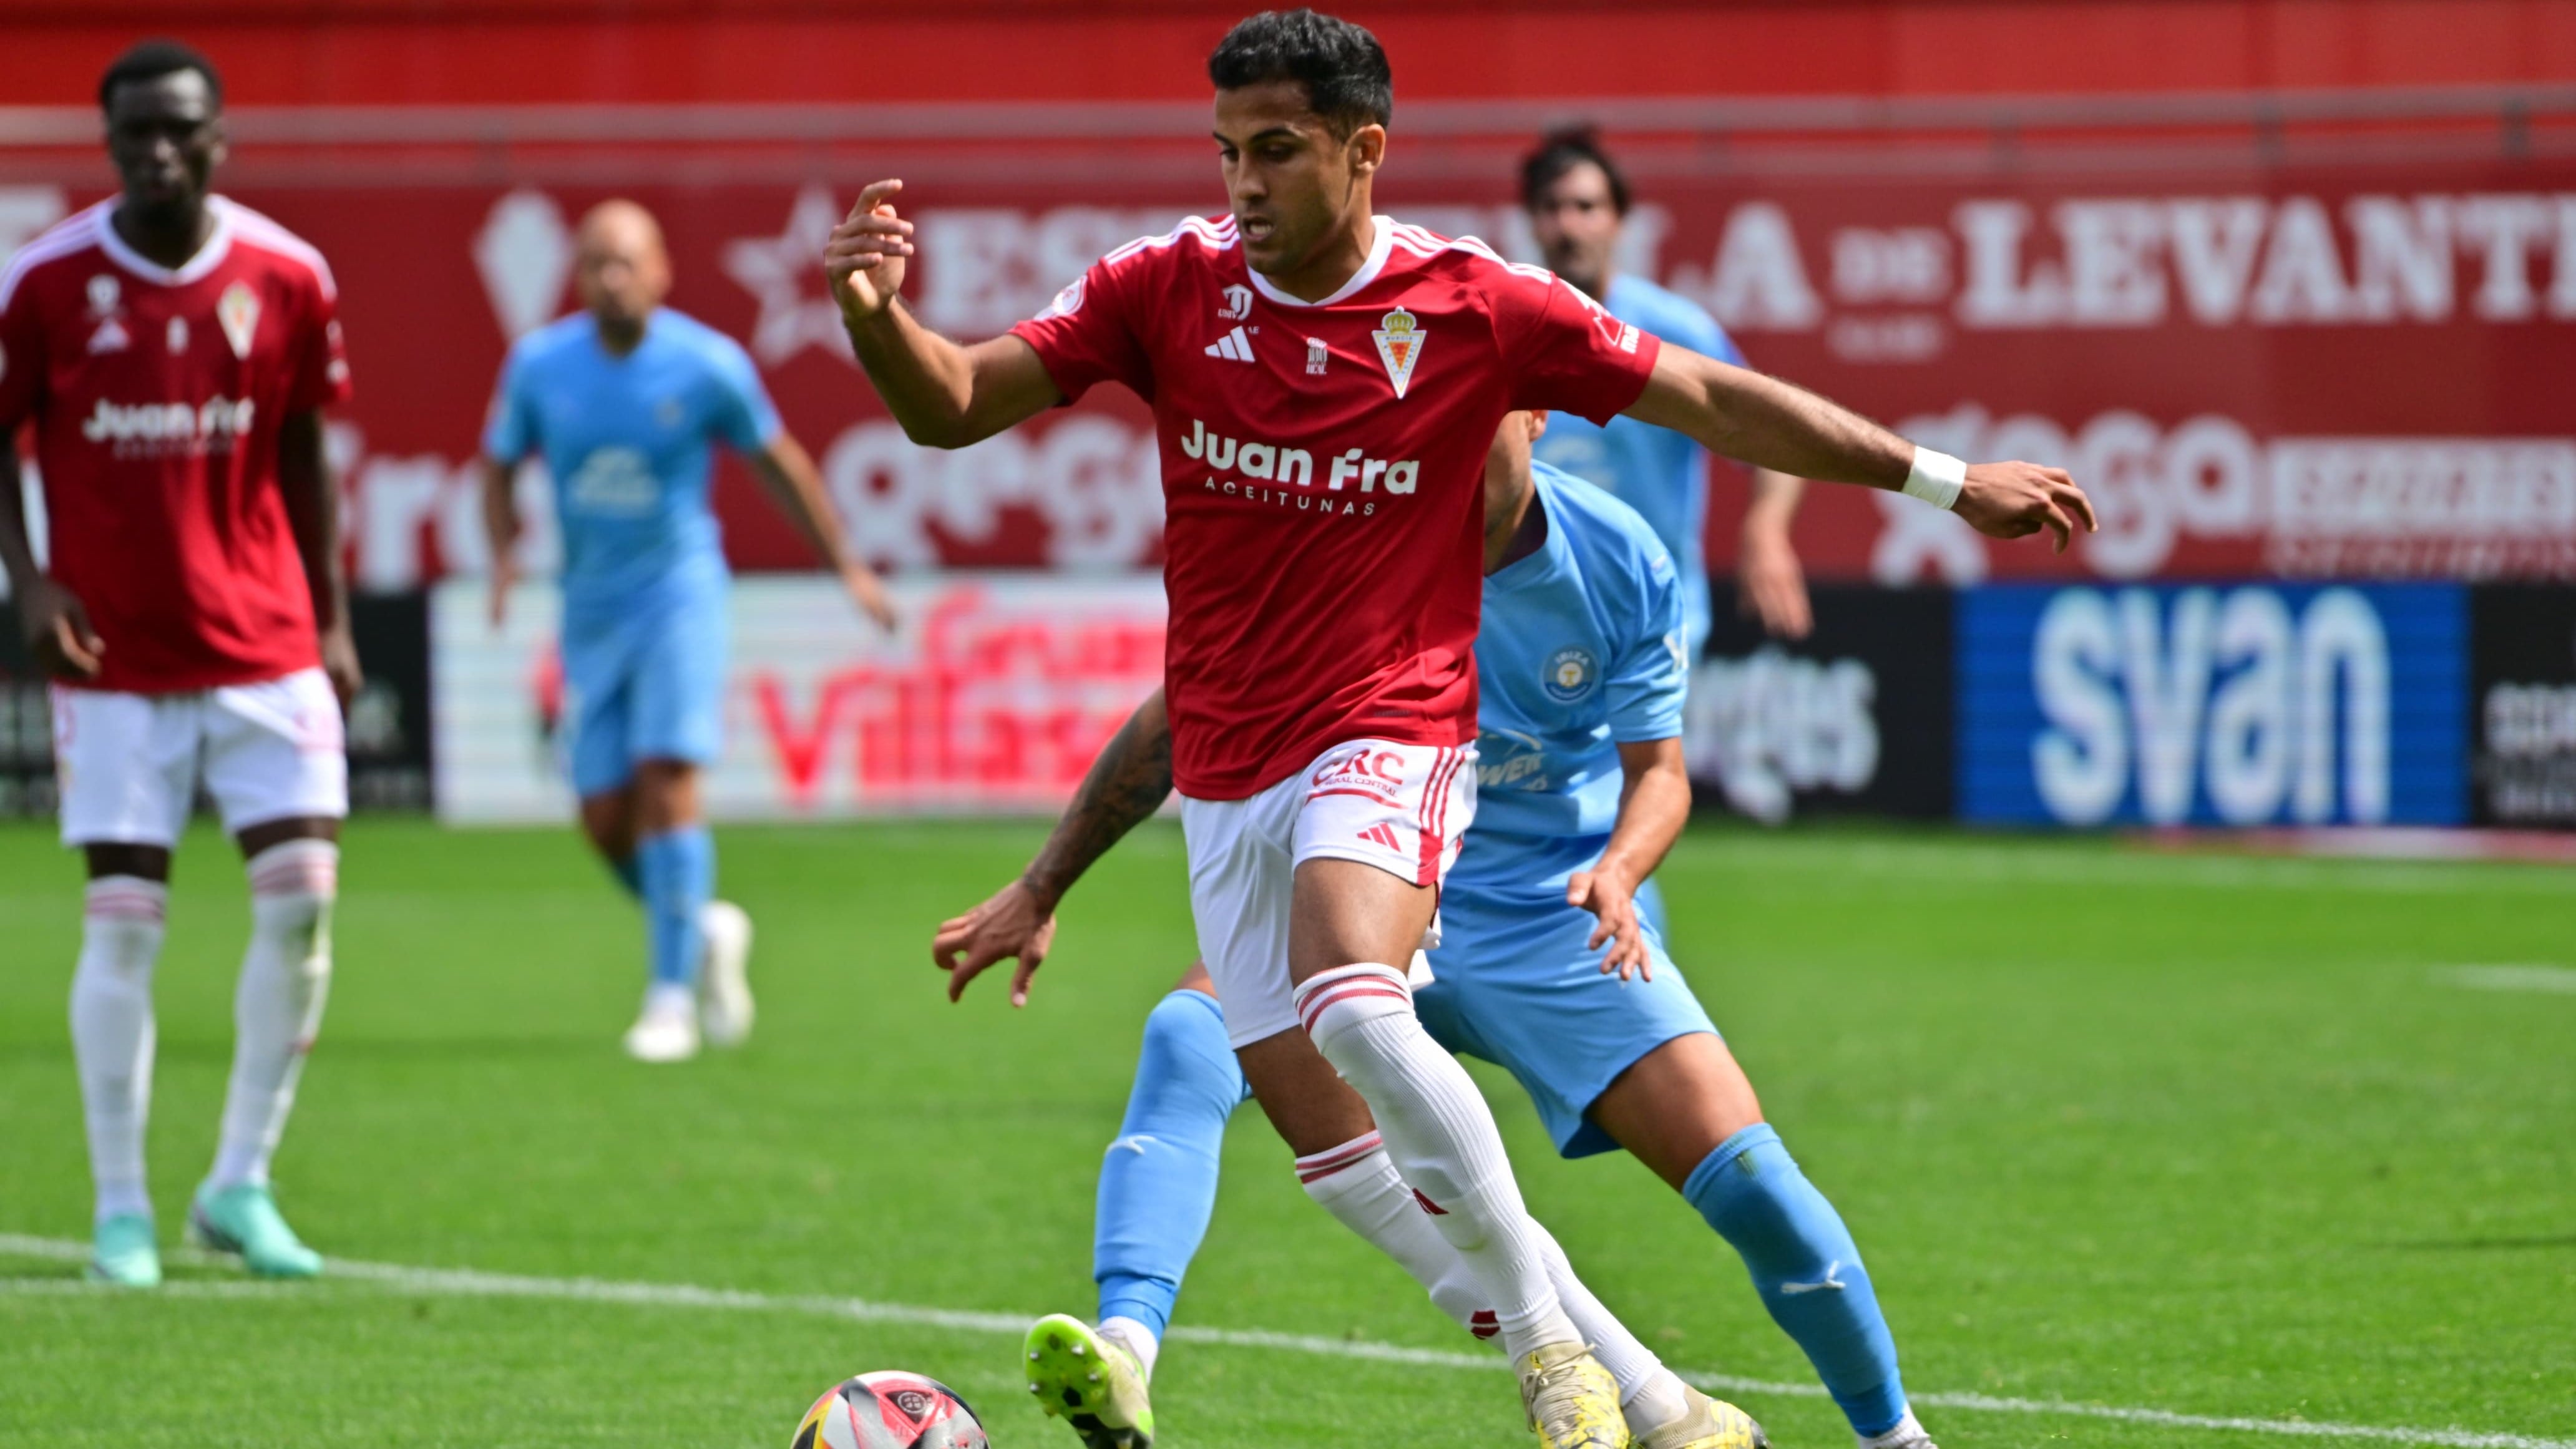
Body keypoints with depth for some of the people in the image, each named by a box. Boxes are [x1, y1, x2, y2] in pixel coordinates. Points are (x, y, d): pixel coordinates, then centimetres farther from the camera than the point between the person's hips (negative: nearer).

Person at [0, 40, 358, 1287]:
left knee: (302, 894, -7)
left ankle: (241, 1187, 6)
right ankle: (121, 1211, 5)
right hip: (115, 657, -2)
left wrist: (331, 619, 8)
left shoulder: (286, 278, 0)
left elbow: (301, 456, 10)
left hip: (265, 646, 2)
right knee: (123, 919, -4)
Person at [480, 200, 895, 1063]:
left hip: (679, 593, -3)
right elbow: (500, 465, 12)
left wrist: (846, 569, 11)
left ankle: (672, 1000, -14)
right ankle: (706, 931, 30)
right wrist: (504, 553, -8)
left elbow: (777, 462, 6)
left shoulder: (707, 364, -8)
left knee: (667, 781, -18)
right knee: (605, 820, 1)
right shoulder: (539, 365, -3)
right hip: (590, 609, 3)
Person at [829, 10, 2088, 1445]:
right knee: (1342, 1154, 3)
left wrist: (1946, 479, 1)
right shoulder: (1170, 288, -1)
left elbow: (1715, 400, 1)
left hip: (1388, 741, -4)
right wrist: (877, 311, -25)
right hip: (1227, 773, 4)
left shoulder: (1477, 306, -7)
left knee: (1353, 1009, -33)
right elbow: (954, 402, -3)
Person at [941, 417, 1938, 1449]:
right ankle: (1123, 1357, -44)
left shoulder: (1620, 563, -10)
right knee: (1189, 1036, -31)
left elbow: (1658, 770, -3)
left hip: (1558, 919, 0)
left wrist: (1617, 871, -27)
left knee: (1747, 1183, -12)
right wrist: (1038, 890, -8)